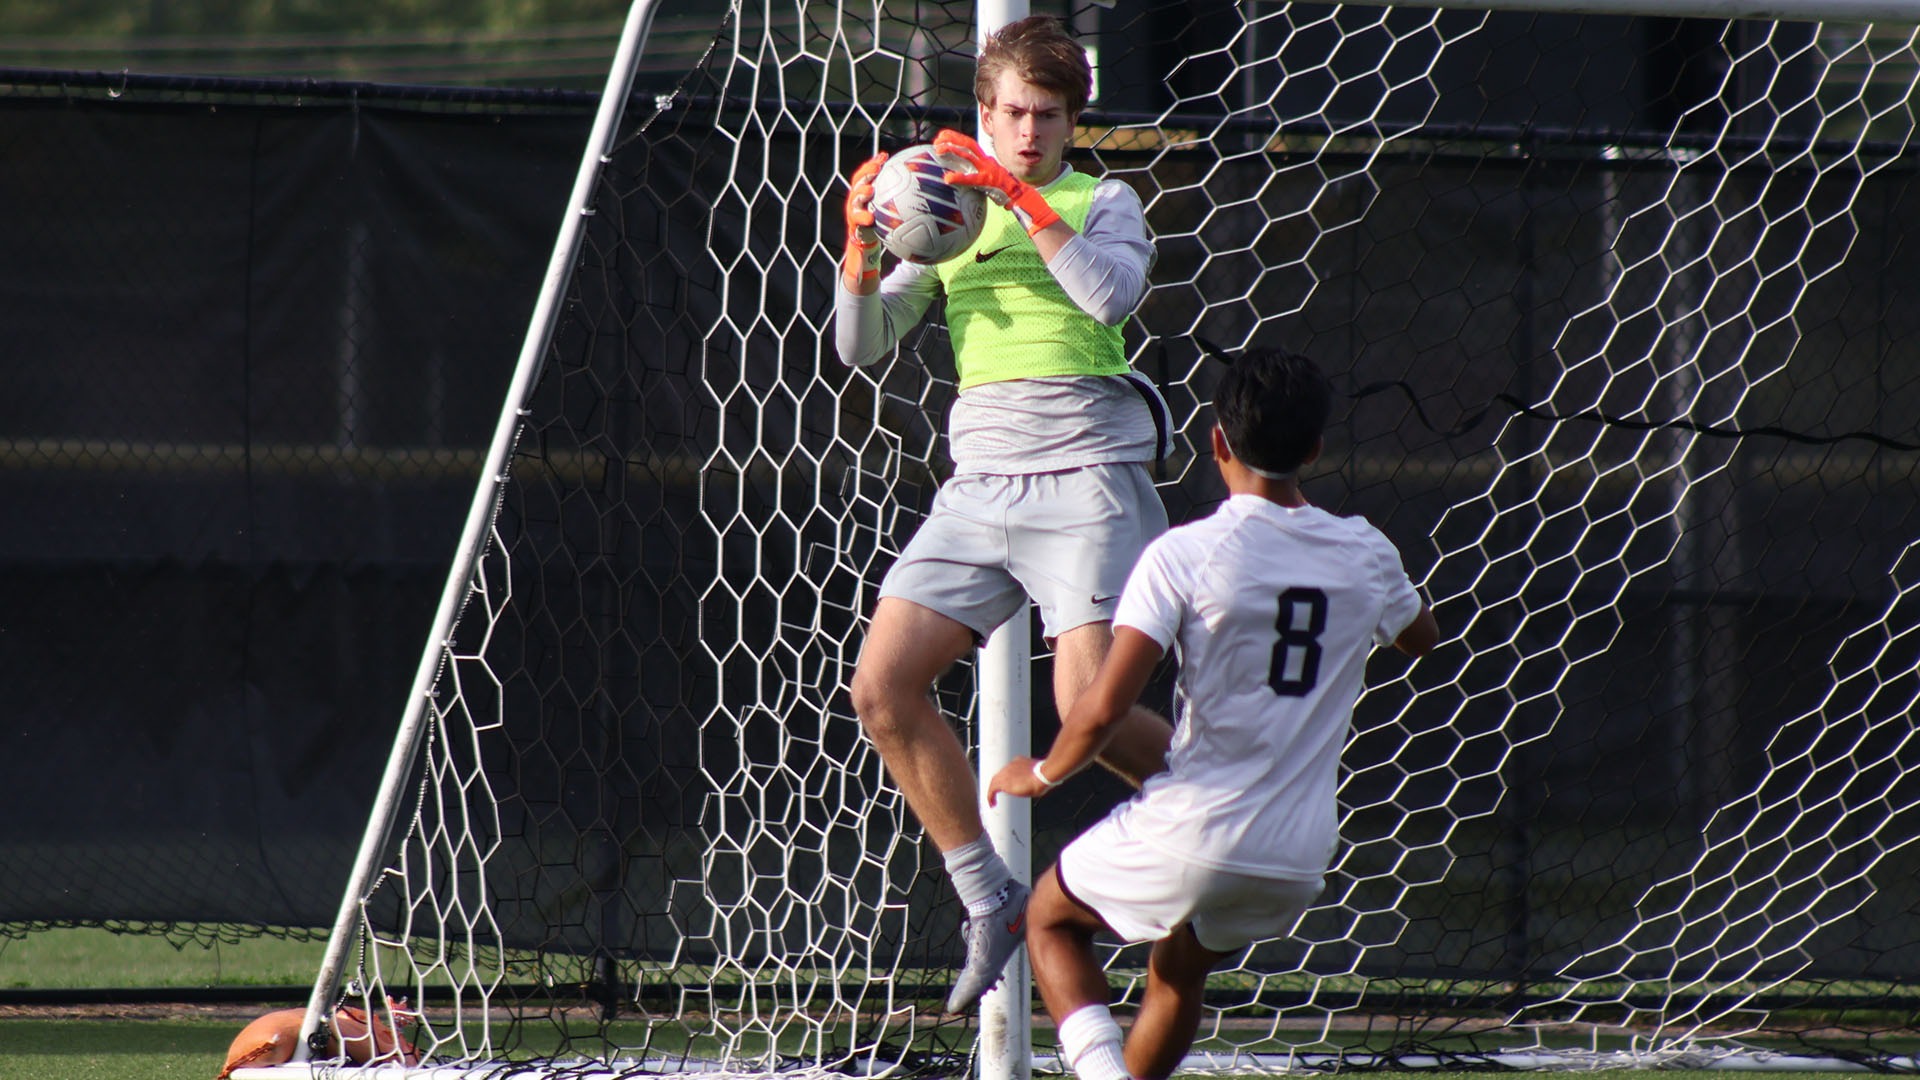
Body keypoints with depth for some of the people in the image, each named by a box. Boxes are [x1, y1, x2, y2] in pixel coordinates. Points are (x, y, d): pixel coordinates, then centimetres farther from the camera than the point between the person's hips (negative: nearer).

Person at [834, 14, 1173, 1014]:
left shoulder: (1102, 203, 7)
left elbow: (1111, 293, -15)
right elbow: (861, 346, 11)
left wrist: (1021, 197, -16)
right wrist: (861, 249, -6)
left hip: (1085, 475, -5)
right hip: (979, 483, 5)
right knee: (883, 686, -9)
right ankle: (990, 904, 2)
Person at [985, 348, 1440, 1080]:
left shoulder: (1183, 555, -12)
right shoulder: (1366, 556, 2)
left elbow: (1103, 710, -18)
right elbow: (1420, 637, 27)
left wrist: (1042, 774, 3)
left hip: (1190, 834, -5)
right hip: (1300, 859, 5)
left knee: (1051, 917, 21)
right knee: (1179, 969, 32)